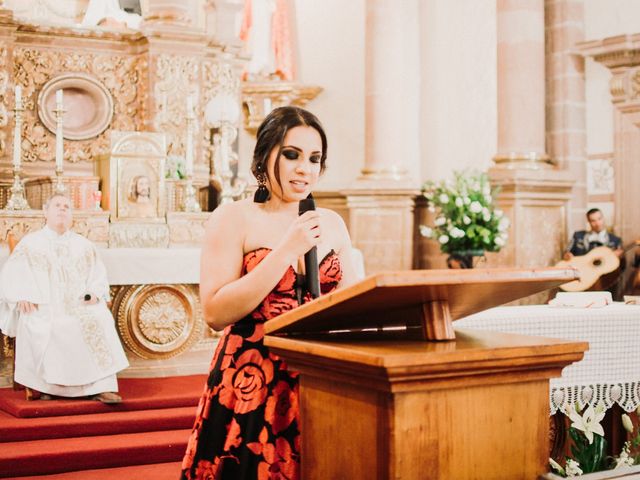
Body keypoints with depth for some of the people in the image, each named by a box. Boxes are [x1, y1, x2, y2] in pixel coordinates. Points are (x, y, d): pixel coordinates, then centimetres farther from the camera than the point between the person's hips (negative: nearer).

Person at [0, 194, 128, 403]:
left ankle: (102, 386, -34)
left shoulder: (83, 244, 23)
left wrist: (94, 293, -8)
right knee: (39, 327, -36)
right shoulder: (30, 242, 16)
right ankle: (38, 384, -18)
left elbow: (98, 272, 15)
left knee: (100, 319, -30)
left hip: (78, 305, 2)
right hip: (43, 306, -1)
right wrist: (22, 296, -15)